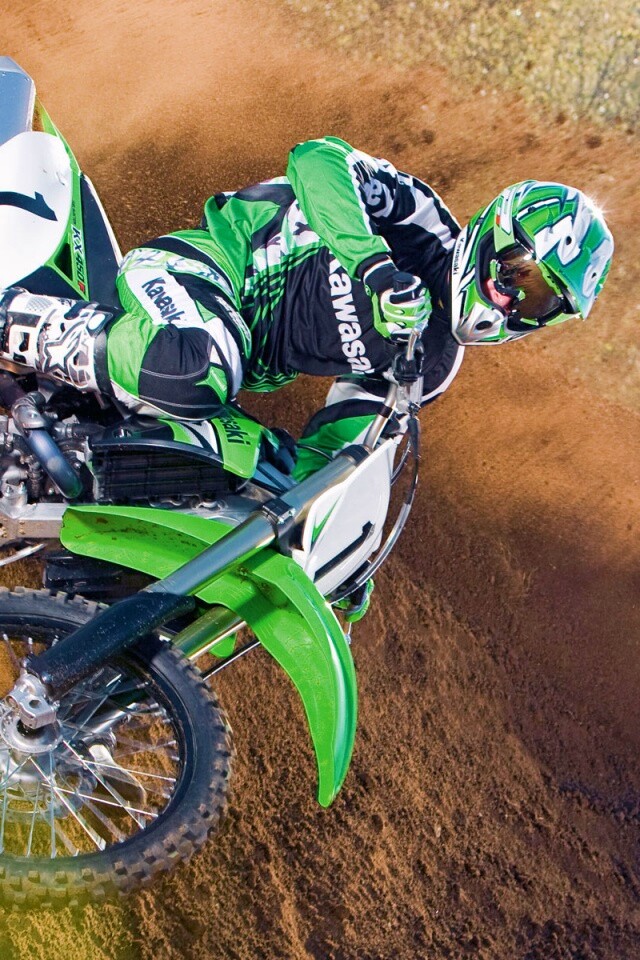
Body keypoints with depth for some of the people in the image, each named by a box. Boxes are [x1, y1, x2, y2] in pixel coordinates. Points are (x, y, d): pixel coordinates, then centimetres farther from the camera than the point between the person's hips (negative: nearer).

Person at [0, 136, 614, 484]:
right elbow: (317, 159, -21)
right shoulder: (422, 224, -9)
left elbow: (345, 435, 9)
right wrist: (374, 264, -35)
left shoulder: (434, 360, 8)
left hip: (247, 361, 7)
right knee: (186, 378, -39)